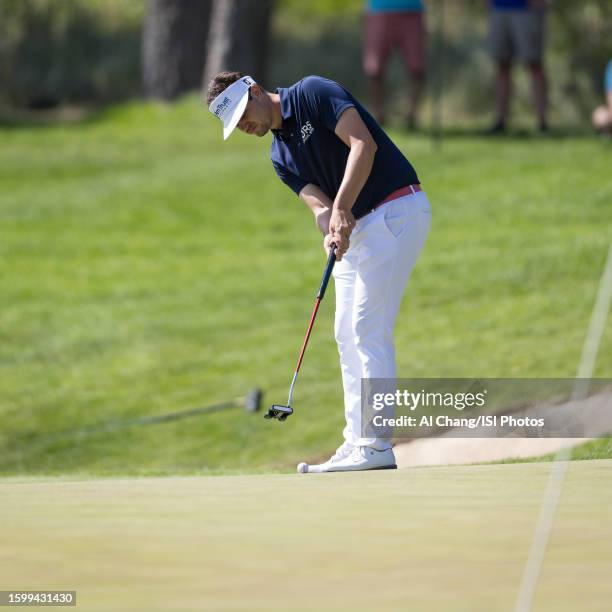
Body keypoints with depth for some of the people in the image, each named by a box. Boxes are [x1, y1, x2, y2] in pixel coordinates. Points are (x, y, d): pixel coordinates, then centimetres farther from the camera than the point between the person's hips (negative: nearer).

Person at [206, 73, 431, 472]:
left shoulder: (313, 94, -9)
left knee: (368, 328, -12)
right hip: (357, 228, 9)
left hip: (396, 211, -9)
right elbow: (318, 203, -1)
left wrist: (341, 209, -27)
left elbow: (363, 144, -20)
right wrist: (330, 226, -24)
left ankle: (377, 447, -13)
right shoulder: (282, 157, 13)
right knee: (348, 334, 9)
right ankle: (358, 443, 12)